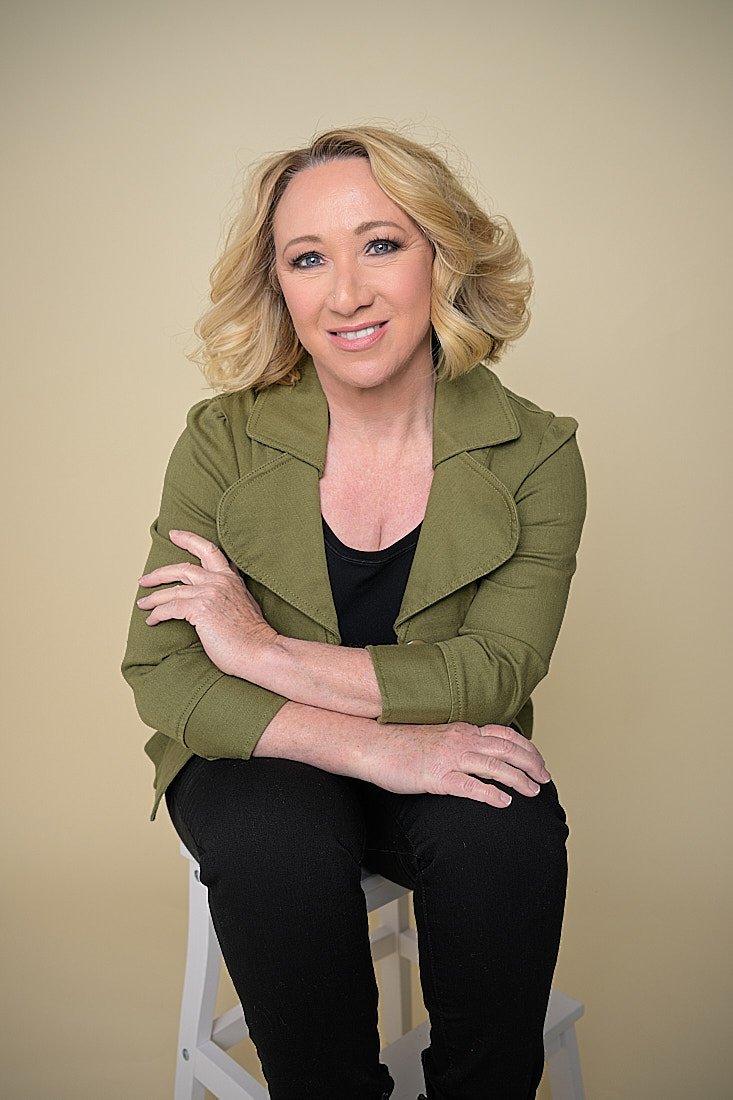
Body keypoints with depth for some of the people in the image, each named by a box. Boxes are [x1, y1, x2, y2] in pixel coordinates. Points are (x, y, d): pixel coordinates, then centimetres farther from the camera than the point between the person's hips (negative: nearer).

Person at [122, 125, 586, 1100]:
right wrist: (375, 747, -27)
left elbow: (494, 675, -15)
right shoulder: (224, 441, -8)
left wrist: (264, 650, -20)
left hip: (443, 766, 1)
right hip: (262, 764, 0)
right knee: (280, 843, -31)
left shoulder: (534, 454, -8)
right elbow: (160, 676, -13)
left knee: (508, 837, -29)